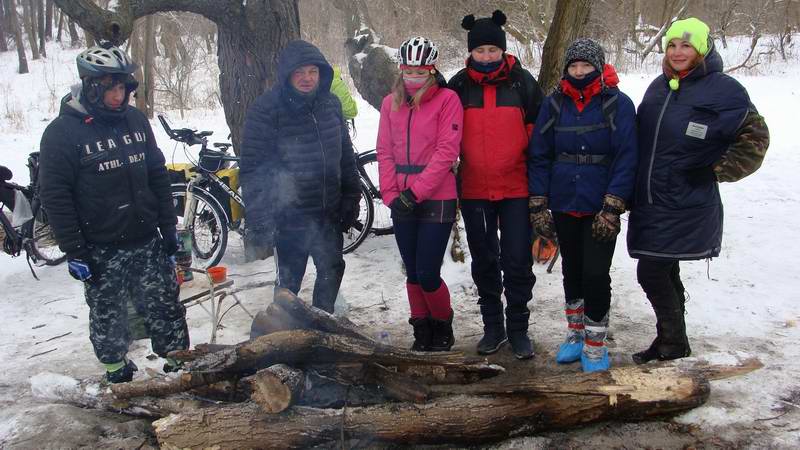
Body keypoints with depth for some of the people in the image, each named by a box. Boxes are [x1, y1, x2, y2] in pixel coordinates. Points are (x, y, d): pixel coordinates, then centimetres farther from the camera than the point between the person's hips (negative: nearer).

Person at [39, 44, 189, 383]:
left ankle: (180, 367, 25)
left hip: (147, 241, 4)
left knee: (165, 308, 10)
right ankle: (118, 375, 29)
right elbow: (55, 196, -10)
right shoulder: (62, 131, -11)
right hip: (101, 251, -4)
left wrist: (168, 226, 10)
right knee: (108, 317, 11)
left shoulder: (135, 119, 5)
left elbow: (158, 175, 13)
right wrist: (73, 251, -12)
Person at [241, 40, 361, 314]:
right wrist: (258, 225, -17)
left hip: (329, 214, 6)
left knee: (332, 270, 17)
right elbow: (252, 171, -14)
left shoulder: (330, 103, 3)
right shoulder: (266, 110, -14)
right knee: (289, 281, 7)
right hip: (290, 217, -5)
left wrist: (351, 198, 11)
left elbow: (346, 154, 13)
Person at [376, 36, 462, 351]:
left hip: (436, 200, -4)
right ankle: (422, 331, 27)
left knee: (427, 274, -6)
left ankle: (443, 326, 20)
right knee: (412, 273, 11)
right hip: (402, 204, 5)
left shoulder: (447, 99, -4)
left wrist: (415, 192, -15)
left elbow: (446, 152, -11)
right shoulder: (391, 103, 10)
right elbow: (385, 151, 9)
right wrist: (392, 194, -3)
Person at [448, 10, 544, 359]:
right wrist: (458, 165, 10)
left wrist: (526, 156, 3)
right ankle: (493, 326, 26)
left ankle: (518, 328, 16)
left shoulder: (522, 82, -2)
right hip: (473, 190, 2)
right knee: (484, 261, 11)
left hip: (516, 189, -2)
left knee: (518, 261, 1)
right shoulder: (458, 86, 3)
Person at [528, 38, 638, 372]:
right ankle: (575, 333, 32)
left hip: (600, 208, -3)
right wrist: (538, 206, 0)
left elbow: (626, 158, -9)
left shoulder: (618, 104, -5)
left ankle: (595, 343, 12)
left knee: (596, 272, -6)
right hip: (564, 206, 4)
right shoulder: (554, 104, 4)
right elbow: (539, 156, 5)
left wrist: (612, 208, -15)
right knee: (571, 269, 15)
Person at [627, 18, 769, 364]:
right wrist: (632, 190, 16)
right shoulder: (658, 87, 10)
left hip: (686, 208, -7)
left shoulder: (722, 89, -10)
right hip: (651, 202, 7)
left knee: (651, 272, -7)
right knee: (665, 273, 15)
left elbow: (754, 139, -8)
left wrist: (716, 171, -10)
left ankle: (674, 347, 12)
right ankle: (670, 342, 29)